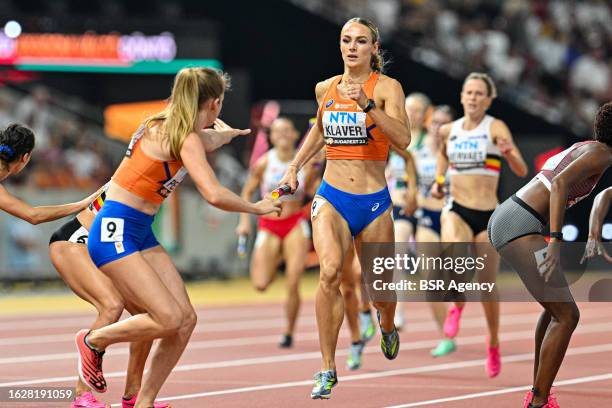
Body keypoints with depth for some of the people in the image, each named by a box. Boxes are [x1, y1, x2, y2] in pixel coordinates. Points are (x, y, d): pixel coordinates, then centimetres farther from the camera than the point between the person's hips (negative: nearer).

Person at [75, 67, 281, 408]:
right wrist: (256, 208, -11)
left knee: (186, 319, 0)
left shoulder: (167, 126, 11)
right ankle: (93, 340, 6)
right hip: (115, 233, -9)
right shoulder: (188, 138, -16)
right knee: (169, 319, -17)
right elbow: (214, 195, -27)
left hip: (140, 234, 9)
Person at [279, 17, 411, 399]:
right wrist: (295, 167, 22)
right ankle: (328, 368, -18)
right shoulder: (325, 89, 7)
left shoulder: (386, 87, -6)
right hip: (332, 198, 1)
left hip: (373, 200, -1)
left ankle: (387, 325, 49)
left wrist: (368, 105, -31)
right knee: (330, 271, -24)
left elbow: (403, 139, -22)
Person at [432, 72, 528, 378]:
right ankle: (457, 306, -4)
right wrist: (438, 181, 12)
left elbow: (522, 171, -15)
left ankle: (493, 345, 31)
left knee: (488, 286, 7)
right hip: (456, 211, 1)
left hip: (488, 215, -1)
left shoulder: (496, 128, -6)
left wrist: (508, 151, -35)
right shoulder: (448, 130, 5)